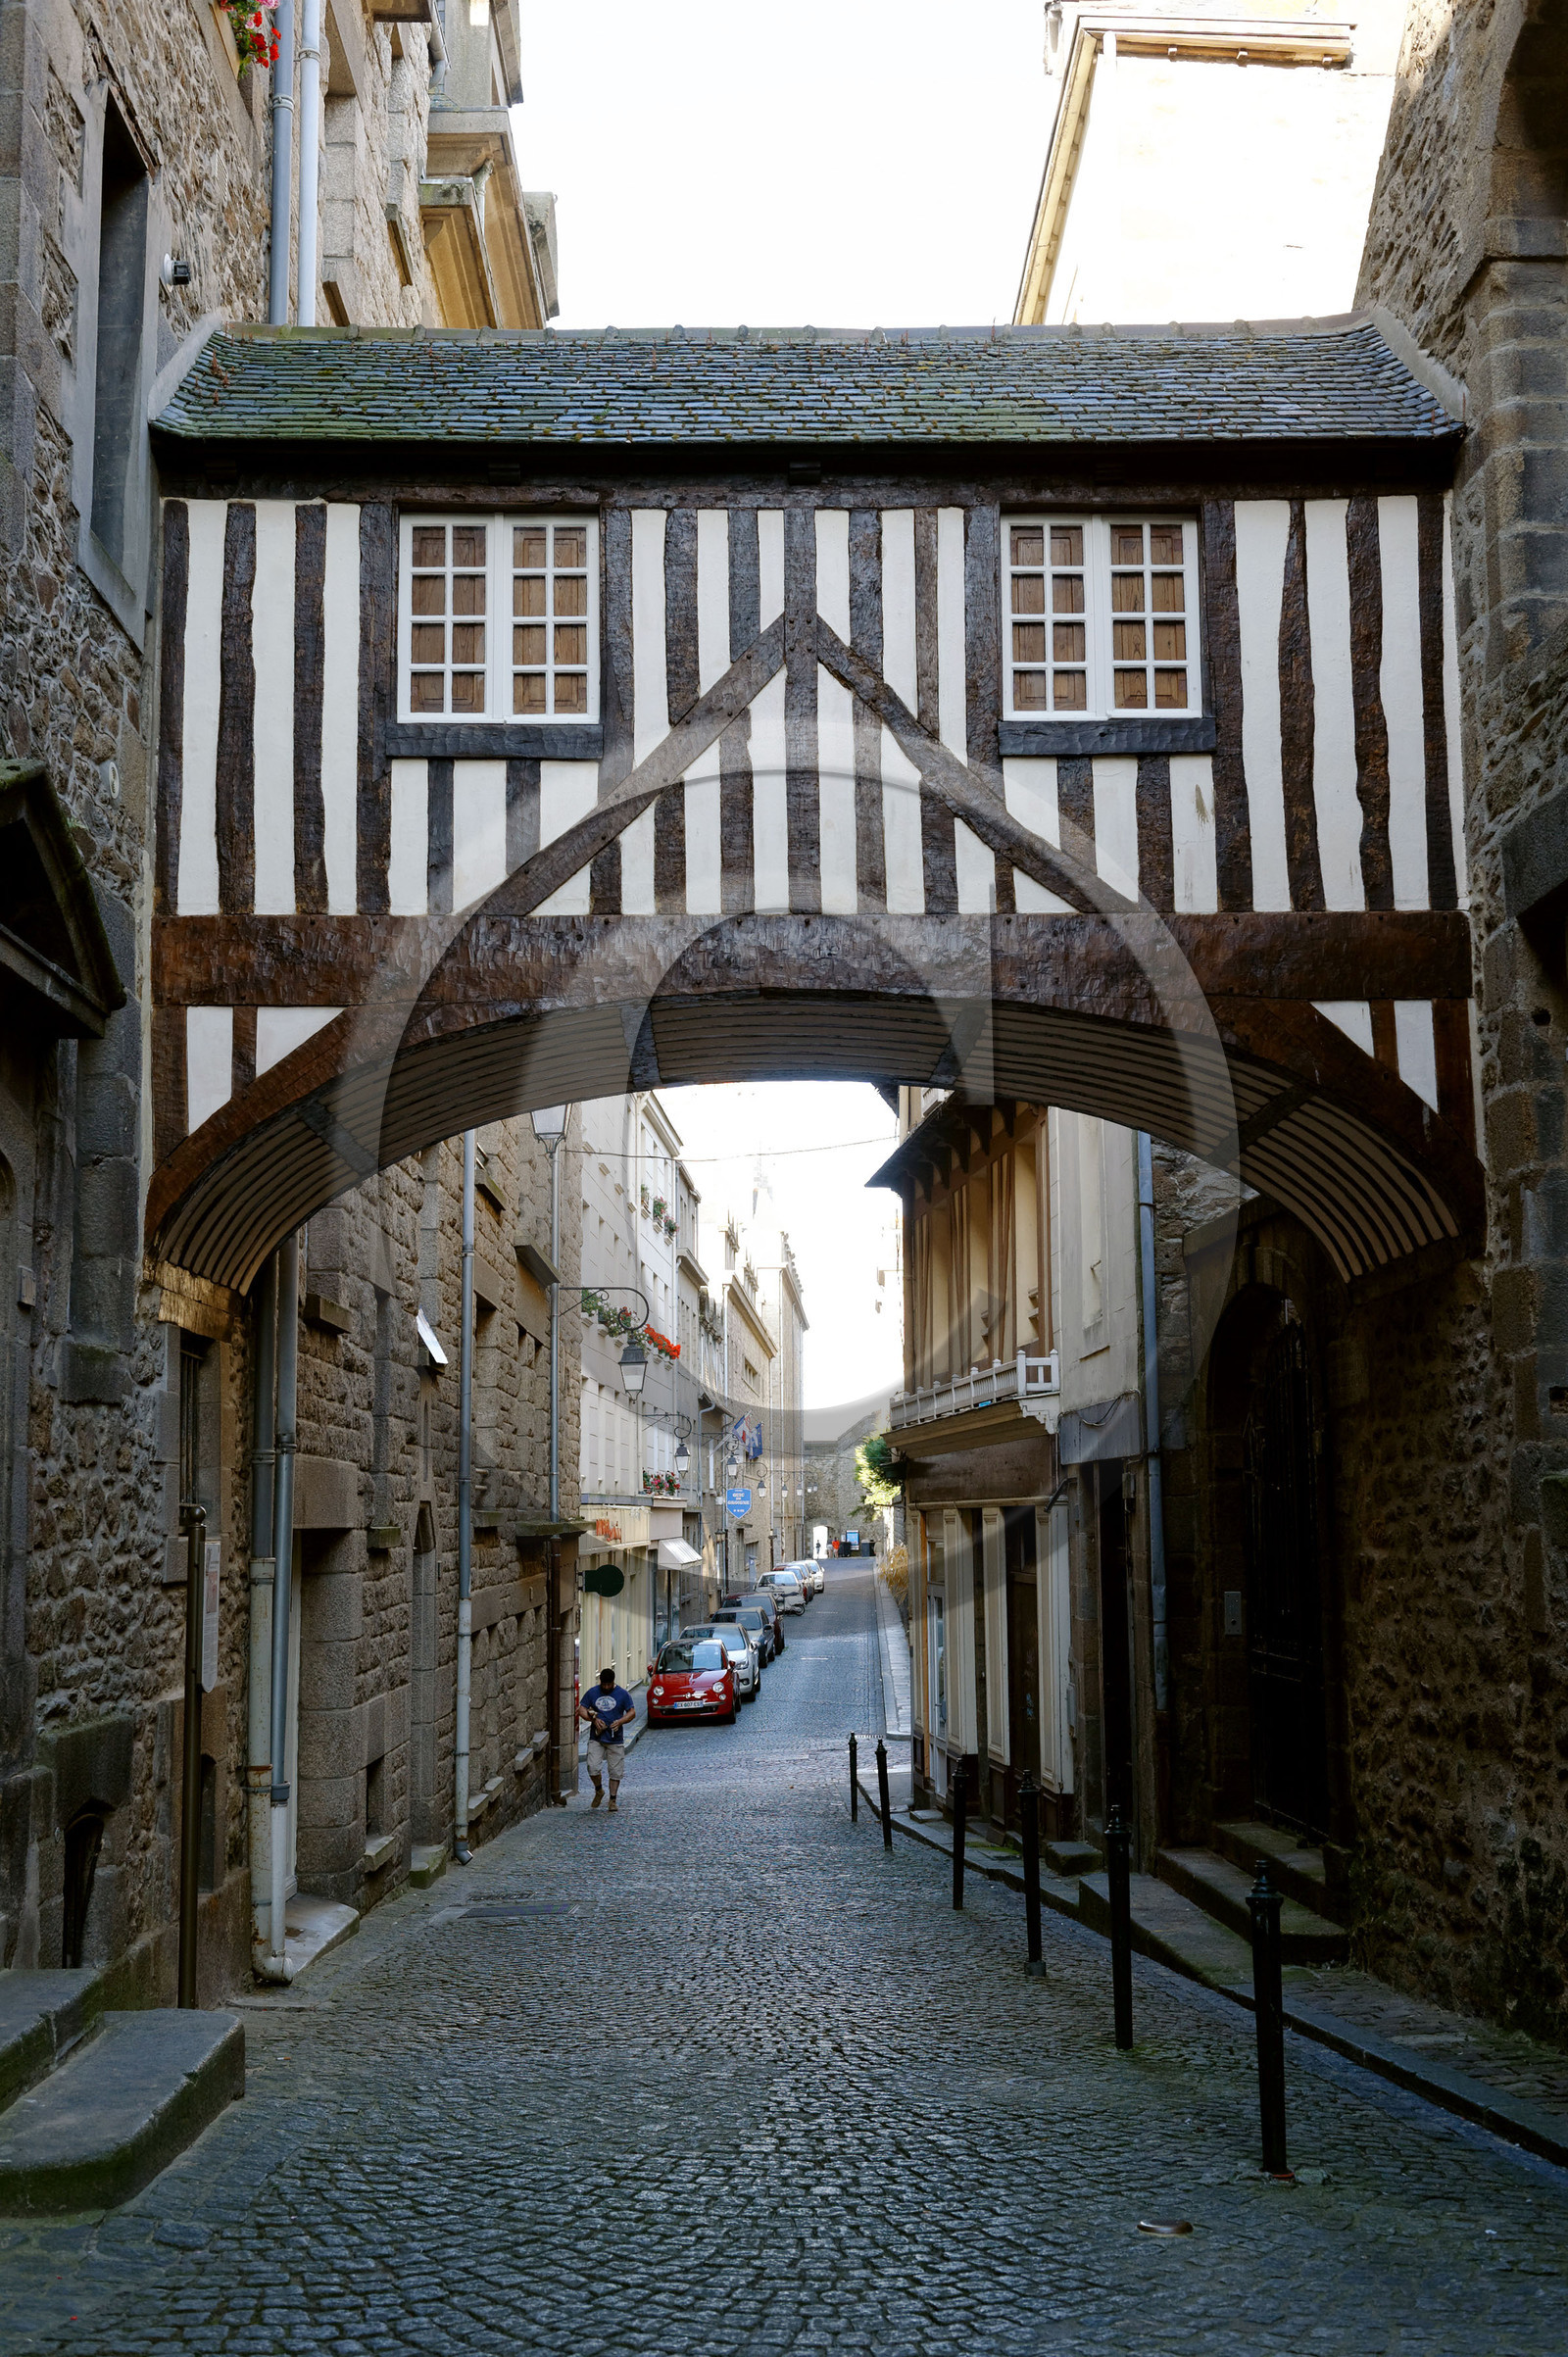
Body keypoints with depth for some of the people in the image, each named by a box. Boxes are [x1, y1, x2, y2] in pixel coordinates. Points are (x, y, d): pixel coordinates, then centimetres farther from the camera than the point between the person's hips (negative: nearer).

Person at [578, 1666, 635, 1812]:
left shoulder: (622, 1694, 2)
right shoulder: (592, 1693, 5)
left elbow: (632, 1712, 3)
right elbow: (581, 1709, 6)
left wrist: (620, 1721, -15)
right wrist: (594, 1719, -11)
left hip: (615, 1740, -1)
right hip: (596, 1739, 1)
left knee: (615, 1771, 1)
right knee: (592, 1767, -11)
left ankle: (612, 1800, 13)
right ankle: (599, 1790, 15)